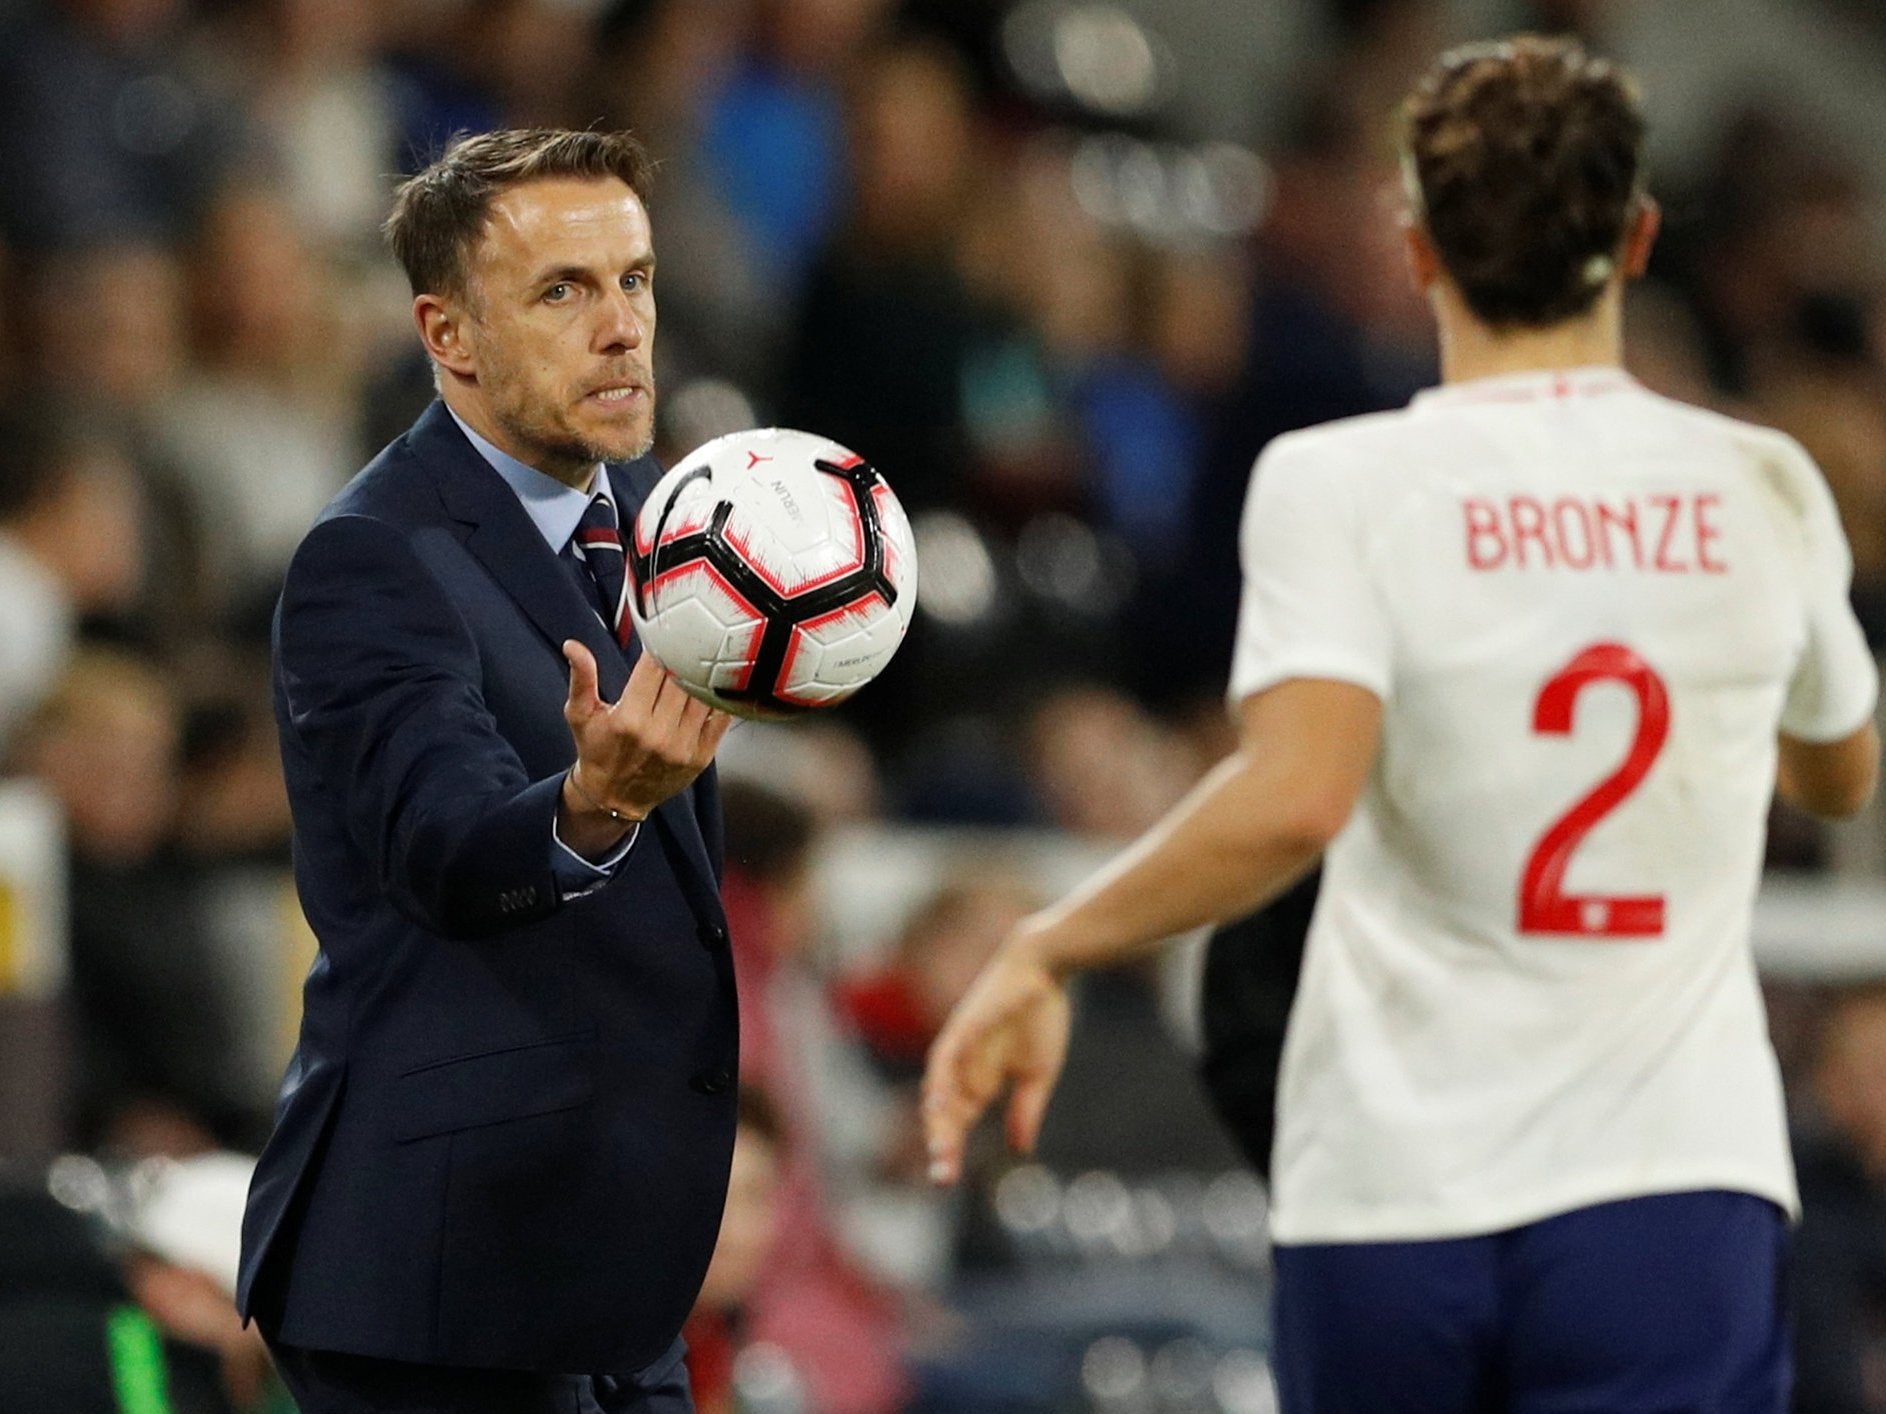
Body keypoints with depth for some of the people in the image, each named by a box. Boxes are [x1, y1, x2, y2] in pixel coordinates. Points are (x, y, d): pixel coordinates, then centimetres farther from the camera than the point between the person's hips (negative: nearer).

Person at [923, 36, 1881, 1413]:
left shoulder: (1335, 484, -6)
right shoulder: (1762, 488, 5)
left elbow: (1292, 801, -21)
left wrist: (1043, 951, -9)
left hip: (1385, 1202, 0)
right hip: (1676, 1190, 1)